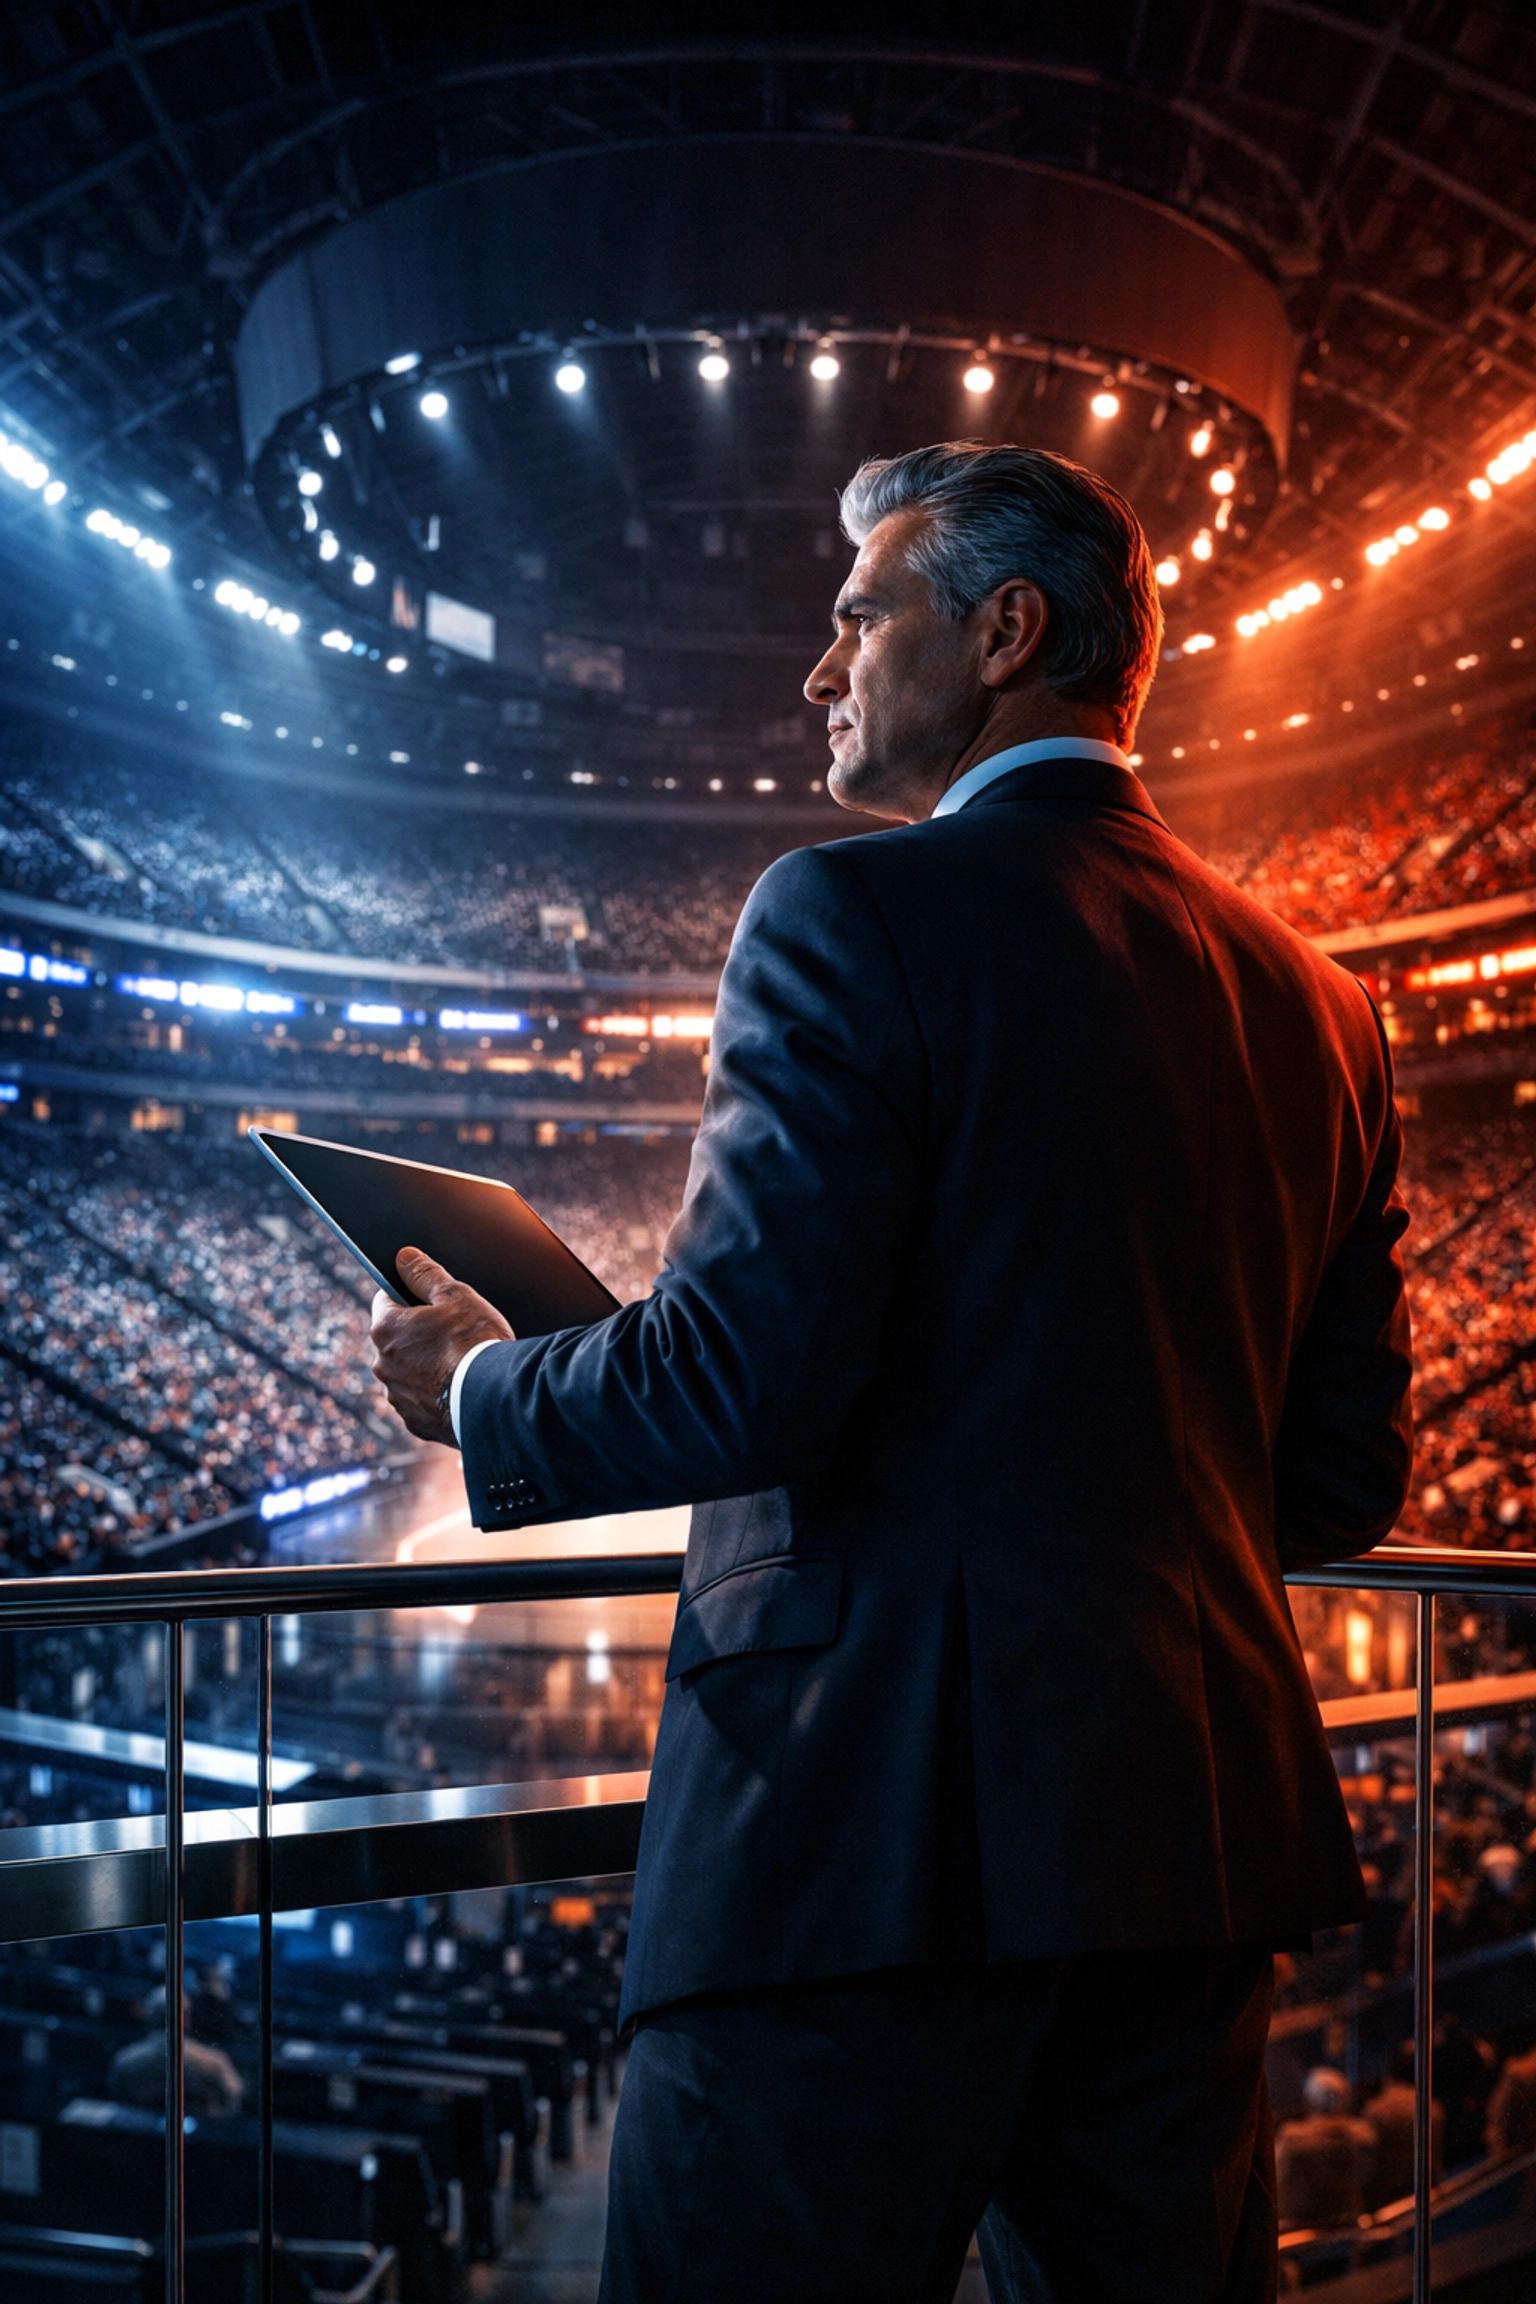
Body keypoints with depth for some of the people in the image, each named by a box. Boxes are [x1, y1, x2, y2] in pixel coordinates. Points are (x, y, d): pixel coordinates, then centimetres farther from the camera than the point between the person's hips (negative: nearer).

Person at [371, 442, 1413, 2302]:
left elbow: (741, 1376, -17)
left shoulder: (861, 915, -8)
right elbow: (1346, 1483, 13)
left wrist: (474, 1393, 3)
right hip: (1199, 1814, 7)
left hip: (883, 1819, -7)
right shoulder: (1310, 1002, 12)